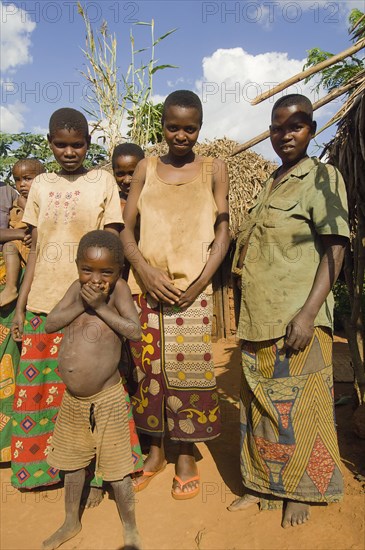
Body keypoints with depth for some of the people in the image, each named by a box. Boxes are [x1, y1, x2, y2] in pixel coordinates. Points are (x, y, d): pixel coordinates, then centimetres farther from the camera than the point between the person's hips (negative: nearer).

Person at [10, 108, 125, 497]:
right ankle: (41, 464, 31)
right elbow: (35, 251, 11)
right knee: (39, 387, 10)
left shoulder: (102, 181, 1)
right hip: (42, 304, 4)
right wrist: (20, 304, 8)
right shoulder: (40, 185, 11)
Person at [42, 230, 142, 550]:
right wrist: (80, 304, -19)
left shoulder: (119, 289, -16)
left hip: (106, 400, -5)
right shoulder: (77, 287, -4)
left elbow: (135, 332, -27)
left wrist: (100, 307, -27)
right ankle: (72, 523, 48)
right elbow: (50, 324, -7)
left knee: (116, 468, 8)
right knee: (73, 463, 24)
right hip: (72, 399, 6)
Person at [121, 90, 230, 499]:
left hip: (193, 288, -1)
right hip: (146, 285, 2)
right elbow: (126, 229, 5)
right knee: (147, 367, 8)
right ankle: (155, 450, 28)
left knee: (189, 369, 2)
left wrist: (199, 283, -10)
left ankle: (185, 454, 23)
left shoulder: (213, 170, 6)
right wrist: (146, 272, -11)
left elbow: (222, 234, 2)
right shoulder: (147, 168, 9)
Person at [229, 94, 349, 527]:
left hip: (296, 320, -6)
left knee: (297, 406, 5)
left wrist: (308, 313, -20)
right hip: (258, 320, 6)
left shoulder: (322, 177, -2)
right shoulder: (269, 186, 16)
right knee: (259, 403, 13)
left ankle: (298, 492, 26)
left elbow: (335, 248, -11)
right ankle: (262, 485, 31)